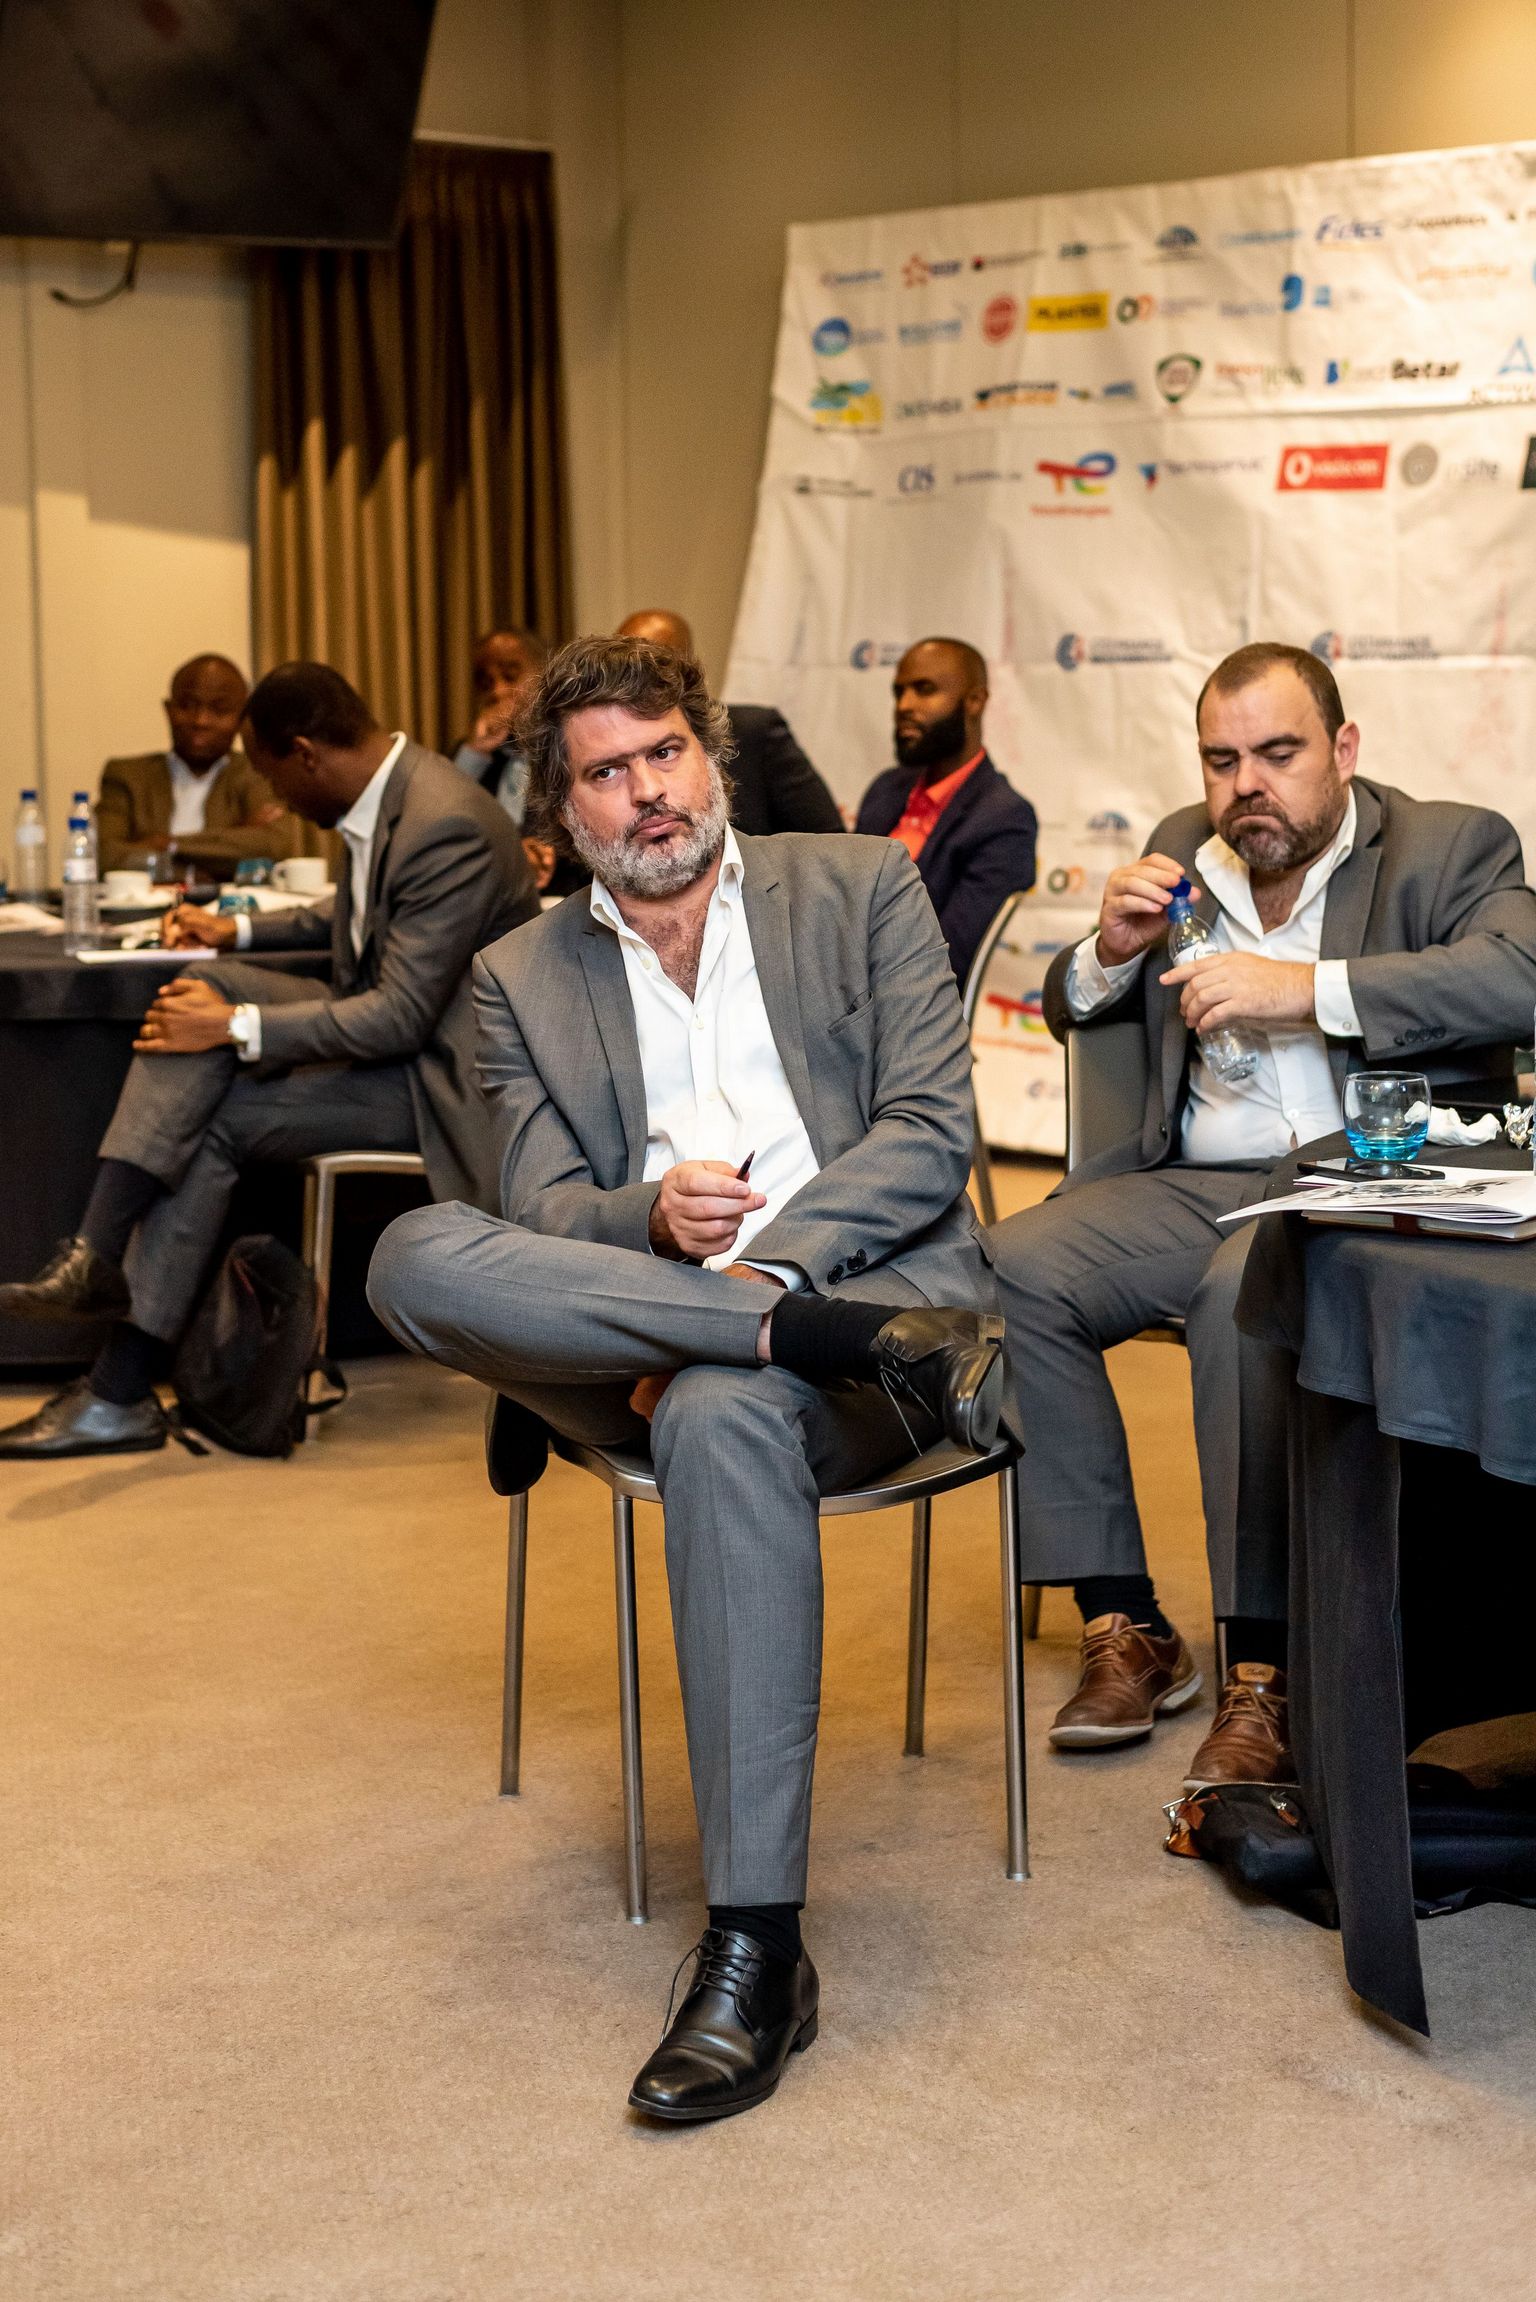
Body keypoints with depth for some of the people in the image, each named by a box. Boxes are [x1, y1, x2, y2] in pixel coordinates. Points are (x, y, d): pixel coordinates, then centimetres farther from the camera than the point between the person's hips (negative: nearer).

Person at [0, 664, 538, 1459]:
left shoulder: (445, 828, -26)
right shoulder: (383, 791, 5)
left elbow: (401, 1018, -27)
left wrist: (238, 1028, -25)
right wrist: (242, 930, 21)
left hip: (438, 1071, -9)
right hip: (382, 1021, 9)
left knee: (215, 1119, -18)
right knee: (206, 989, -11)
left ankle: (122, 1393, -13)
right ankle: (97, 1254, -18)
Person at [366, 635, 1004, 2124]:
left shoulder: (861, 892, 13)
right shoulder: (522, 978, 19)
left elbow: (931, 1137, 1)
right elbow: (541, 1207, 7)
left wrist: (754, 1265, -13)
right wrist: (652, 1222, -17)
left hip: (872, 1269, -3)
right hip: (627, 1335, 3)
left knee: (721, 1414, -39)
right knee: (416, 1259, -27)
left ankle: (756, 1950, -36)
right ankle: (838, 1337, -27)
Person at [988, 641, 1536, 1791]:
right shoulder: (1185, 849, 17)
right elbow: (1069, 1013, 24)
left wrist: (1306, 988, -24)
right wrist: (1114, 951, 0)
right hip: (1193, 1183, 5)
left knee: (1246, 1291, -37)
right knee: (1012, 1270, -22)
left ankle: (1267, 1665, -27)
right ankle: (1128, 1630, -14)